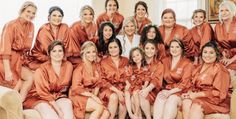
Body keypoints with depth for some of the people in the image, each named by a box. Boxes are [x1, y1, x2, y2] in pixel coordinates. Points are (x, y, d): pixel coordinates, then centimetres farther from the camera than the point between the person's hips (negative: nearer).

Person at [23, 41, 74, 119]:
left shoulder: (68, 66, -2)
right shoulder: (42, 70, -14)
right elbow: (43, 92, -15)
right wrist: (58, 110, -22)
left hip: (58, 97, 4)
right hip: (39, 98, -4)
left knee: (67, 103, -28)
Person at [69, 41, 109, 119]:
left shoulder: (96, 66, 7)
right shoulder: (80, 68, -11)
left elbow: (98, 84, 9)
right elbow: (76, 88, -15)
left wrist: (95, 95, -9)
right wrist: (92, 96, -18)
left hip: (91, 95, 6)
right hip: (79, 96, -6)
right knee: (99, 107, -29)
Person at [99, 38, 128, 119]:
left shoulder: (125, 60, 10)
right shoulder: (103, 62, 2)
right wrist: (116, 91, -16)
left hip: (122, 88, 2)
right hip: (108, 88, -2)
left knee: (125, 97, -30)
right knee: (114, 97, -33)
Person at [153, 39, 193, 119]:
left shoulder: (187, 63, 0)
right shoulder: (165, 61, 14)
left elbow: (184, 83, -7)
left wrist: (170, 92, -18)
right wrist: (165, 91, -5)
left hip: (180, 92, -3)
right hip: (166, 89, 3)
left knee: (171, 100, -34)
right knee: (159, 98, -30)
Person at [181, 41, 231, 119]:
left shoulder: (220, 69, -6)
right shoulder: (199, 68, 18)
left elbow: (219, 93, -12)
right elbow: (194, 86, 19)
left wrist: (197, 95, -15)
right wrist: (189, 93, -6)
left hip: (216, 101, -6)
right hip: (199, 97, 6)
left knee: (196, 106, -34)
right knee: (186, 102, -26)